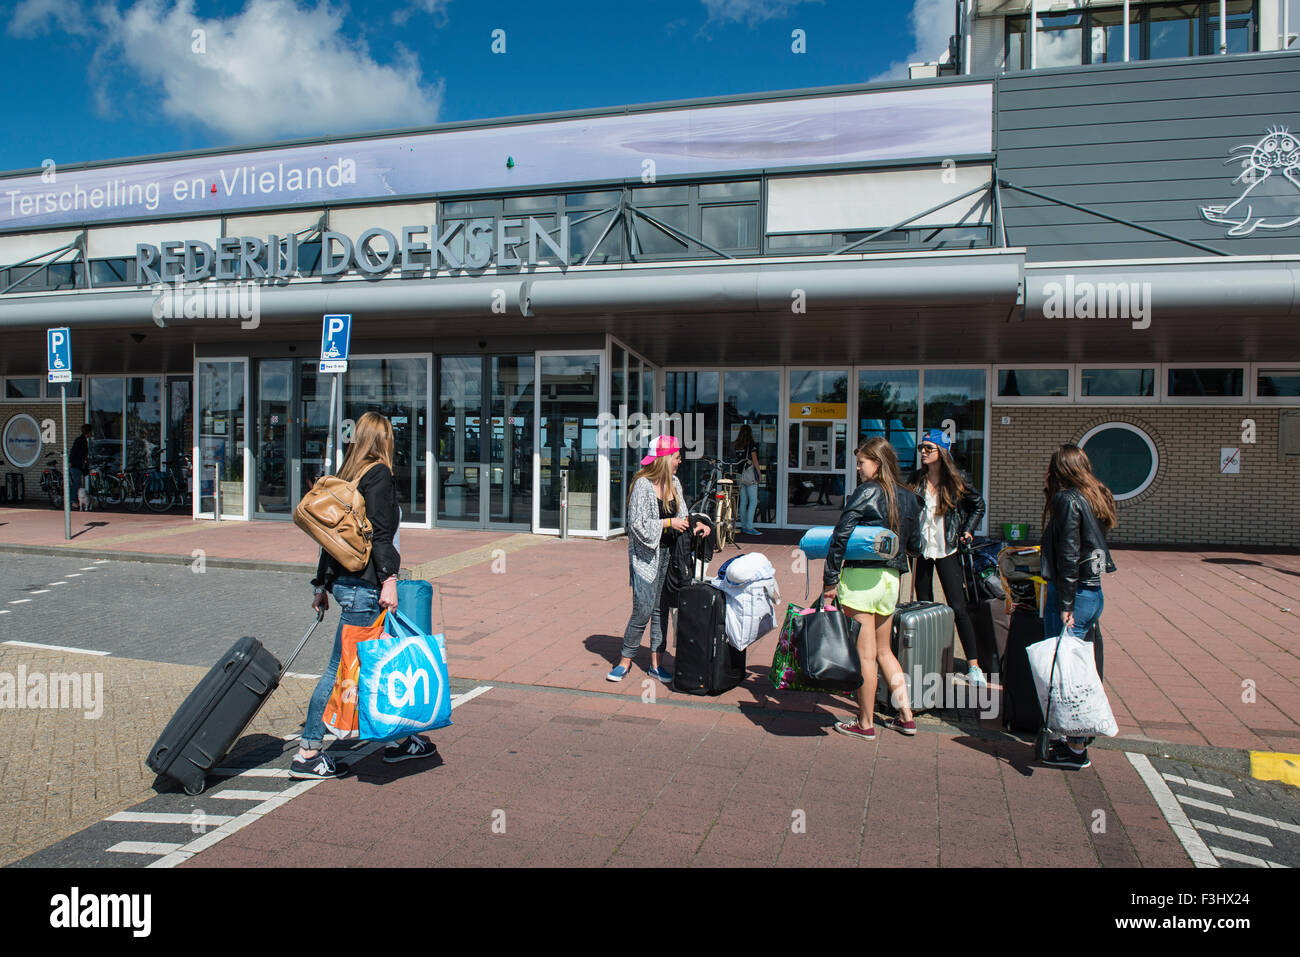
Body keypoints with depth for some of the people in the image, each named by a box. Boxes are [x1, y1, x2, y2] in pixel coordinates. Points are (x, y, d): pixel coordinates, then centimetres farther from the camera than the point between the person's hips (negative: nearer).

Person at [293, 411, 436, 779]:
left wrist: (323, 584, 23)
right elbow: (379, 532, -19)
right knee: (341, 668, -3)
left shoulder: (347, 476, 16)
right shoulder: (379, 474, -9)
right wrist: (389, 577, -23)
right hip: (363, 586, -9)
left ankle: (396, 739, 22)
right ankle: (307, 753, 5)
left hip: (344, 581, 9)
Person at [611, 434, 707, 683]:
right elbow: (637, 523, -15)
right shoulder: (643, 484, -11)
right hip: (646, 555, -7)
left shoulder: (674, 483, 10)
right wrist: (669, 523, -14)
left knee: (662, 608, 8)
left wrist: (695, 525, 0)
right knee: (643, 610, -9)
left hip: (668, 552, 7)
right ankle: (625, 660, 7)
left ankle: (655, 662, 16)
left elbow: (681, 515, 19)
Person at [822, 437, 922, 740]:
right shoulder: (909, 497, 9)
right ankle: (906, 716, 22)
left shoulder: (867, 492, -11)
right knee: (883, 650, 20)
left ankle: (865, 724, 11)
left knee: (864, 654, 2)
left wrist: (830, 580, -12)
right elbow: (914, 544, 15)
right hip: (891, 579, 7)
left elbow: (840, 535, -16)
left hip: (861, 577, -7)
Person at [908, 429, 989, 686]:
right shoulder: (916, 479, 4)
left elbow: (978, 505, 11)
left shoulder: (957, 479, -3)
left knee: (958, 607, -6)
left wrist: (968, 531, 1)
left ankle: (974, 666, 0)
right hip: (921, 549, 3)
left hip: (946, 550, -3)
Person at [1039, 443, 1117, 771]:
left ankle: (1075, 748, 4)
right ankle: (1073, 738, 25)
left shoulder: (1068, 500, -13)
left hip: (1074, 593, -9)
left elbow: (1068, 556, -17)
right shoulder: (1096, 498, 13)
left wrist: (1065, 606, -15)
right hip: (1094, 593, 9)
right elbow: (1089, 545, 12)